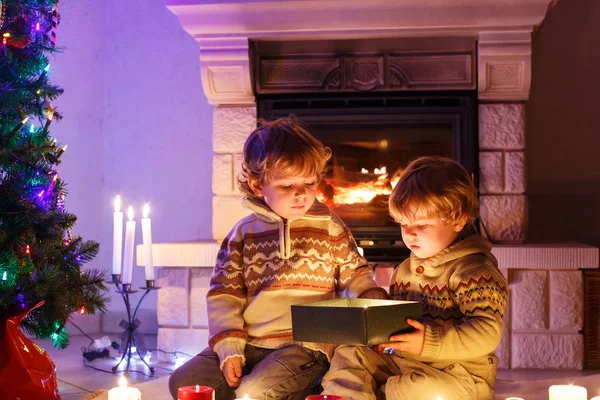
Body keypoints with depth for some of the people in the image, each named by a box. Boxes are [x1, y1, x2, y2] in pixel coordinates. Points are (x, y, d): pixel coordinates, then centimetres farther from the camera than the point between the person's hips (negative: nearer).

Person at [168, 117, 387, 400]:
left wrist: (373, 300, -10)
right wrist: (229, 348, -4)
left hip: (306, 346, -4)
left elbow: (355, 275, 13)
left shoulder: (330, 228, 3)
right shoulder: (244, 232, 6)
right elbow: (224, 293, 6)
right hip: (250, 344, 4)